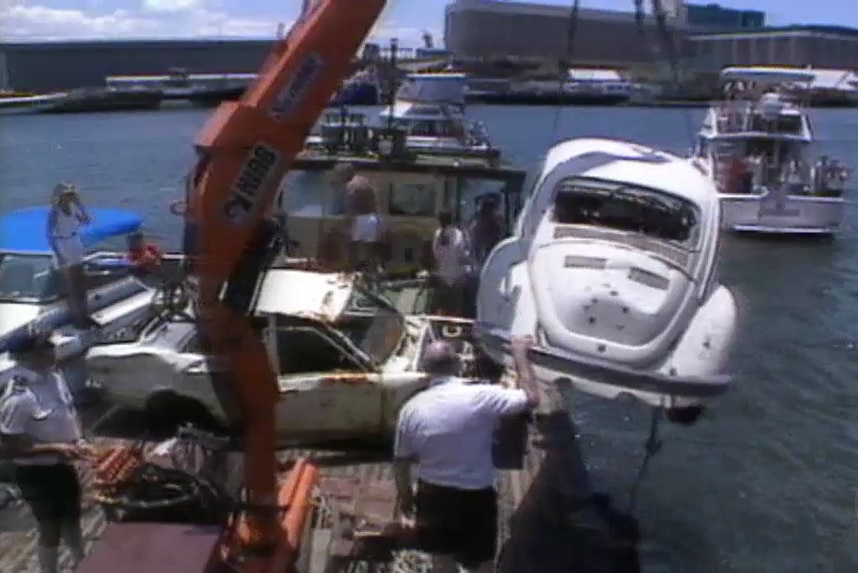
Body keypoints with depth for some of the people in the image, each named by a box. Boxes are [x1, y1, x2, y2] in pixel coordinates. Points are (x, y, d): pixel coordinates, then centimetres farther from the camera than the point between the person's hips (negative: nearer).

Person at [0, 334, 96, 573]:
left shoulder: (54, 376, -6)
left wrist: (78, 442, -5)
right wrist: (54, 448, -27)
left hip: (63, 466, 8)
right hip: (37, 474, -7)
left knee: (72, 521, 27)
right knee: (51, 531, 12)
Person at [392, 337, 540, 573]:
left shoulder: (412, 408, -10)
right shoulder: (481, 397, -22)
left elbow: (401, 461, -1)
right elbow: (531, 398, -17)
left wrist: (405, 496, 15)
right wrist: (520, 353, -8)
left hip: (433, 494, 3)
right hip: (475, 497, -3)